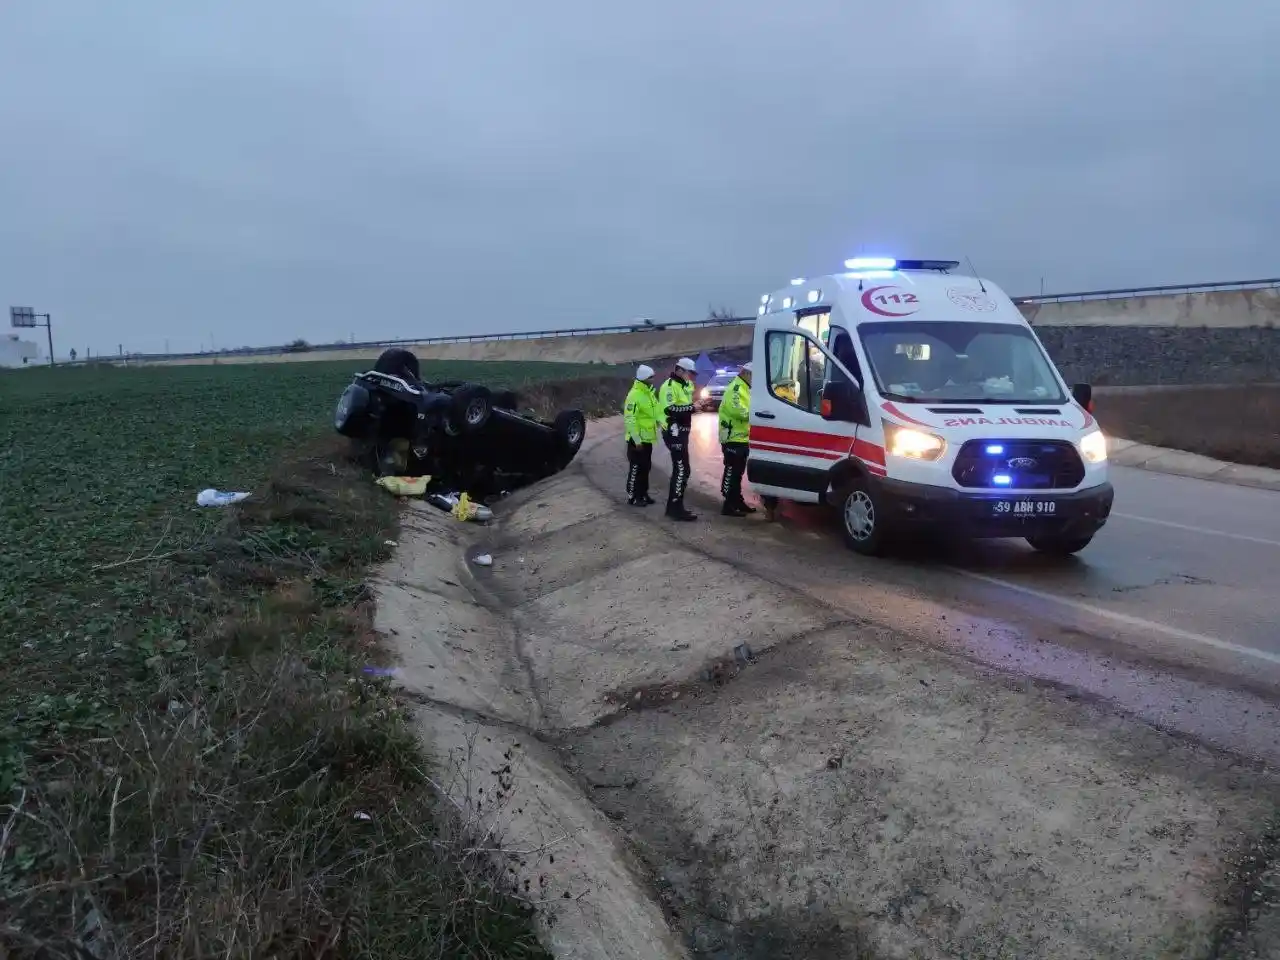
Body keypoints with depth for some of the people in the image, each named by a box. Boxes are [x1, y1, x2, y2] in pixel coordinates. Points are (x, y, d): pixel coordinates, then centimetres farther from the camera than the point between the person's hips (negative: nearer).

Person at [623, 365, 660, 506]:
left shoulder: (650, 393, 10)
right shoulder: (634, 395, -20)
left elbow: (656, 411, 17)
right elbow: (630, 419, -23)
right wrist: (637, 440, -23)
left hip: (647, 438, 9)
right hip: (637, 440, -9)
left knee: (645, 468, 16)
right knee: (636, 469, -1)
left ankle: (643, 494, 27)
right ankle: (632, 497, 8)